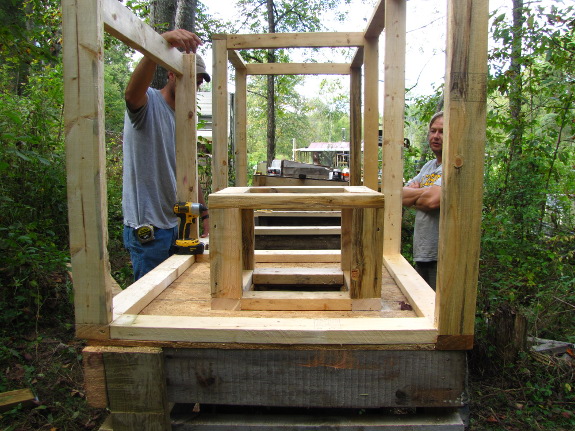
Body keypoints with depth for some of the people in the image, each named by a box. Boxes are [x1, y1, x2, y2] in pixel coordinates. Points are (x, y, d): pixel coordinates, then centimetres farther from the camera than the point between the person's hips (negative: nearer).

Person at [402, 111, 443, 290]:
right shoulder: (428, 166, 16)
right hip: (422, 254, 8)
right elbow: (401, 195, 9)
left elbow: (432, 200, -25)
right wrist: (423, 192, -9)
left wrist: (413, 199, -4)